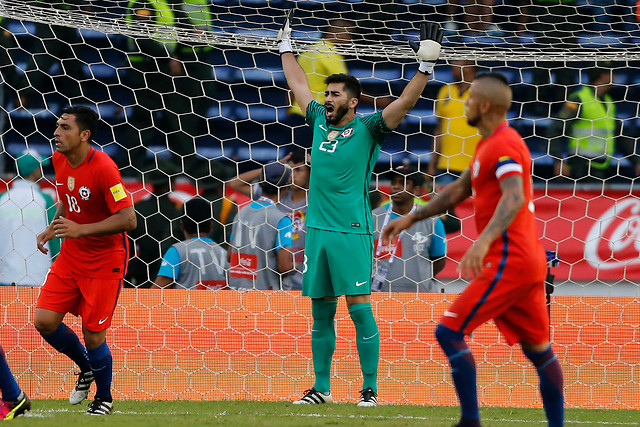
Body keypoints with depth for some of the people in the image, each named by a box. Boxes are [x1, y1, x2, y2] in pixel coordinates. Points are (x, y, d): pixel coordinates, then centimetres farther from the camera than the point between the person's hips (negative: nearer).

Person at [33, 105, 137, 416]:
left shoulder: (103, 168, -24)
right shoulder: (59, 160, 0)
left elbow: (128, 219, -26)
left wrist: (80, 230, -31)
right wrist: (53, 229, 5)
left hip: (104, 261, -7)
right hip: (71, 255, 7)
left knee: (93, 336, -3)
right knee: (44, 321, -2)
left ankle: (104, 397, 23)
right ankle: (86, 369, 25)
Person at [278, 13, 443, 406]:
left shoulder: (367, 130, -2)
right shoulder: (320, 122, 13)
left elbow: (404, 103, -13)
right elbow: (298, 84, 26)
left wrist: (426, 68, -22)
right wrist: (286, 47, 32)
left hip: (352, 233, -6)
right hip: (317, 230, 6)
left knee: (359, 308, -8)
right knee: (321, 311, 8)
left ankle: (370, 389, -4)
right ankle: (321, 388, 13)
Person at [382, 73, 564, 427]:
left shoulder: (504, 145, -14)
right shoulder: (489, 145, 19)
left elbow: (514, 198, -30)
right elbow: (459, 190, 30)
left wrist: (483, 242, -43)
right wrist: (412, 218, 27)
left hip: (508, 261, -10)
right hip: (528, 262, 10)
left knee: (449, 332, -10)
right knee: (538, 349, 10)